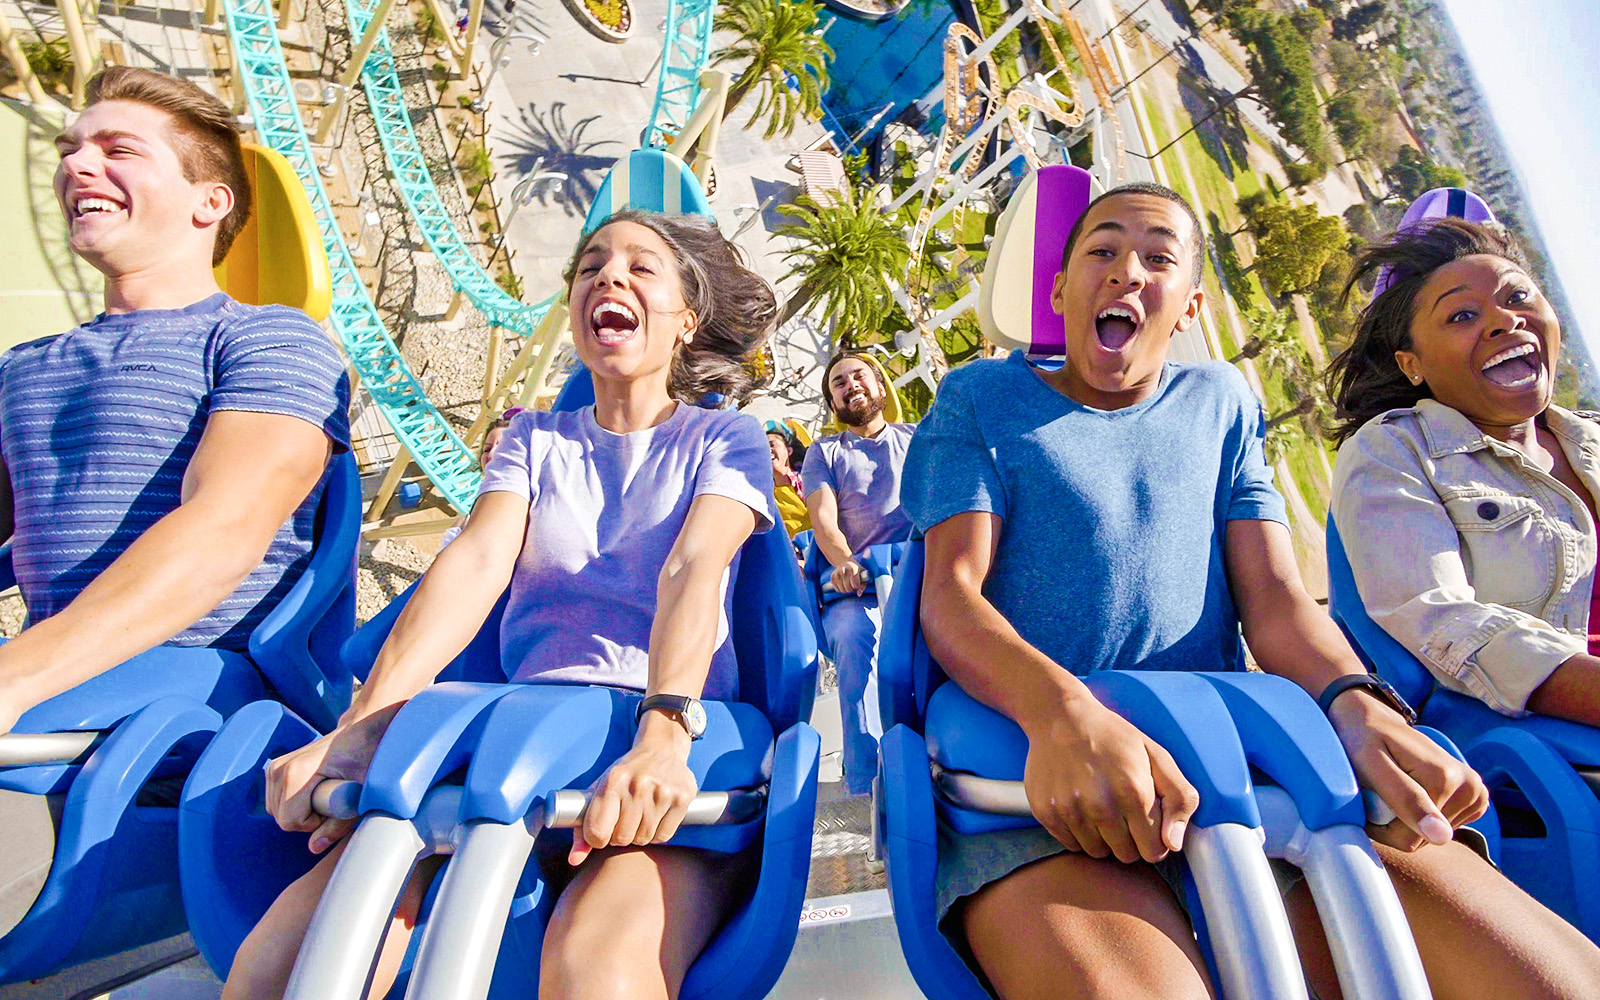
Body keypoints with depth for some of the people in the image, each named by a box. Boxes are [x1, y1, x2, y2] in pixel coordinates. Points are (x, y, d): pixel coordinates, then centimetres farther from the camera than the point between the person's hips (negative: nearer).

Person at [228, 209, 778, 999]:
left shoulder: (724, 439, 8)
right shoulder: (534, 438, 18)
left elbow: (692, 571, -11)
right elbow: (476, 562, 0)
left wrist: (664, 736, -28)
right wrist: (356, 733, -14)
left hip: (673, 757, -2)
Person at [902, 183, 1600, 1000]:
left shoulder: (1220, 401, 20)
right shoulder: (981, 398, 9)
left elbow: (1274, 598, 12)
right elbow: (950, 592, -4)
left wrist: (1355, 703, -12)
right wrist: (1060, 707, -25)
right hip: (1034, 761, -4)